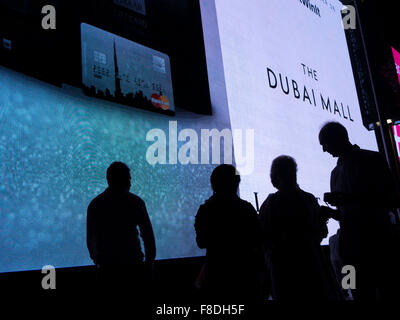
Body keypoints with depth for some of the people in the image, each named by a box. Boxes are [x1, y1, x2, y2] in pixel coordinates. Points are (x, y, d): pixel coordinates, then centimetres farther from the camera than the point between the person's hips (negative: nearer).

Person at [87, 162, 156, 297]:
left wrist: (97, 260, 20)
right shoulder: (135, 202, -5)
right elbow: (148, 234, -4)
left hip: (107, 266, 2)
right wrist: (149, 261, 6)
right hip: (133, 265, -2)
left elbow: (90, 238, 8)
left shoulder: (94, 204, 3)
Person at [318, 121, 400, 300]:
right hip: (351, 249, 5)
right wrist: (330, 212, 2)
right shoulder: (336, 173, 17)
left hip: (379, 244, -5)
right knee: (362, 294, 7)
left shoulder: (372, 160, 1)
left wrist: (350, 198, -17)